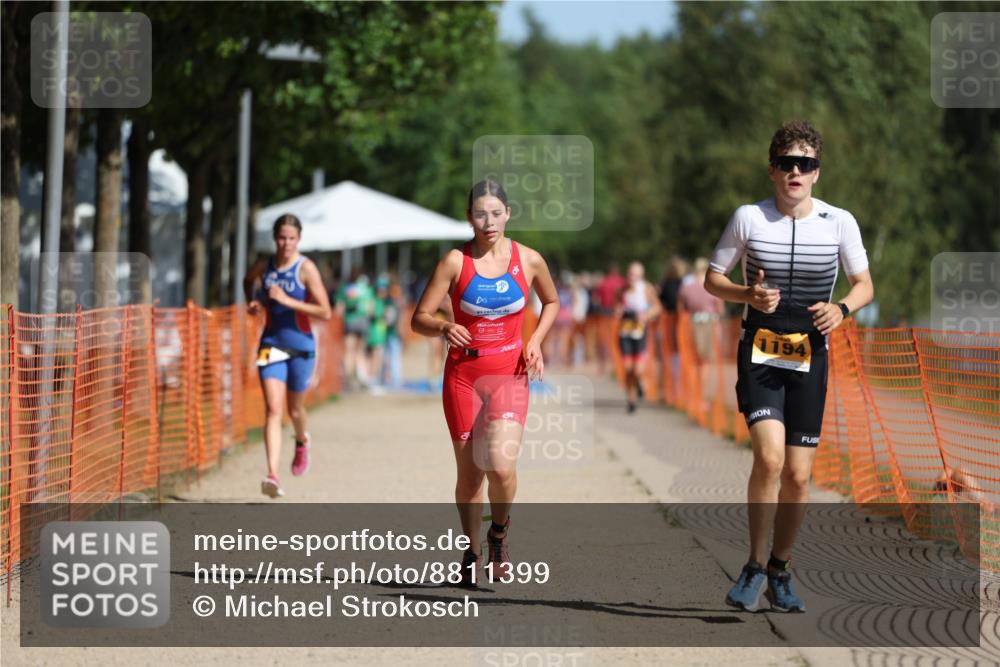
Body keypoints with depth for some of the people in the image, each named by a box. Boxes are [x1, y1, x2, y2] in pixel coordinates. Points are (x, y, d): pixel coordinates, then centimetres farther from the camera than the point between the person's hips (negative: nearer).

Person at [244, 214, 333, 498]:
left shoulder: (306, 269, -11)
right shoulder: (264, 267, 1)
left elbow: (325, 312, -17)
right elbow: (248, 281, 27)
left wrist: (288, 301, -22)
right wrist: (253, 302, 6)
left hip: (300, 346, -2)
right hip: (271, 343, 2)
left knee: (294, 409, 14)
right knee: (273, 410, -12)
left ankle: (302, 442, 51)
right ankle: (273, 475, -22)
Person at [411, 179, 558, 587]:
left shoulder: (529, 260, -1)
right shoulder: (456, 261, -6)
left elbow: (552, 302, 18)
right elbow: (419, 319, -6)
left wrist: (535, 341, 1)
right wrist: (444, 329, -28)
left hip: (510, 374, 0)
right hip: (464, 374, 0)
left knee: (501, 465, -19)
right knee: (469, 472, 4)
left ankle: (499, 533, 9)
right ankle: (471, 552, 24)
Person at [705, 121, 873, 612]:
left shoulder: (839, 222, -1)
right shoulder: (748, 218, -3)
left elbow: (864, 285, 9)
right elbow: (712, 279, 6)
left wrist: (841, 308, -13)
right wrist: (749, 295, -15)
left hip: (809, 356, 2)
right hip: (759, 354, -2)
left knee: (798, 475, 2)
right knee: (770, 456, -22)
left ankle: (780, 571, 22)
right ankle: (754, 567, -7)